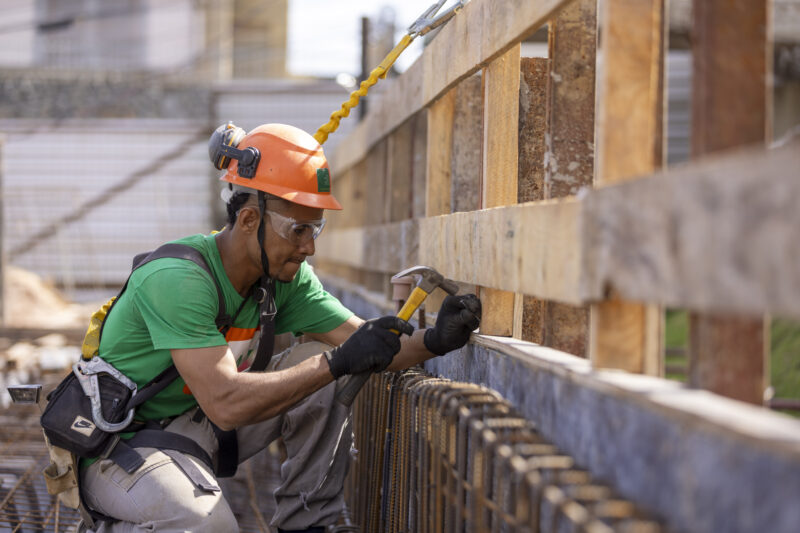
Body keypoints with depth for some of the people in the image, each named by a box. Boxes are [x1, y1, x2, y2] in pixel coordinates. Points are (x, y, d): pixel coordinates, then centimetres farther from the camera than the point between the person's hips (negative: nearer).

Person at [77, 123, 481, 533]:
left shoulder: (285, 279, -3)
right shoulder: (176, 279, -28)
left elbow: (367, 348, -3)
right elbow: (224, 405, -36)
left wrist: (433, 340, -24)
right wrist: (339, 361, -36)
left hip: (199, 431, 8)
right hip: (121, 448, -7)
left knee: (323, 370, -7)